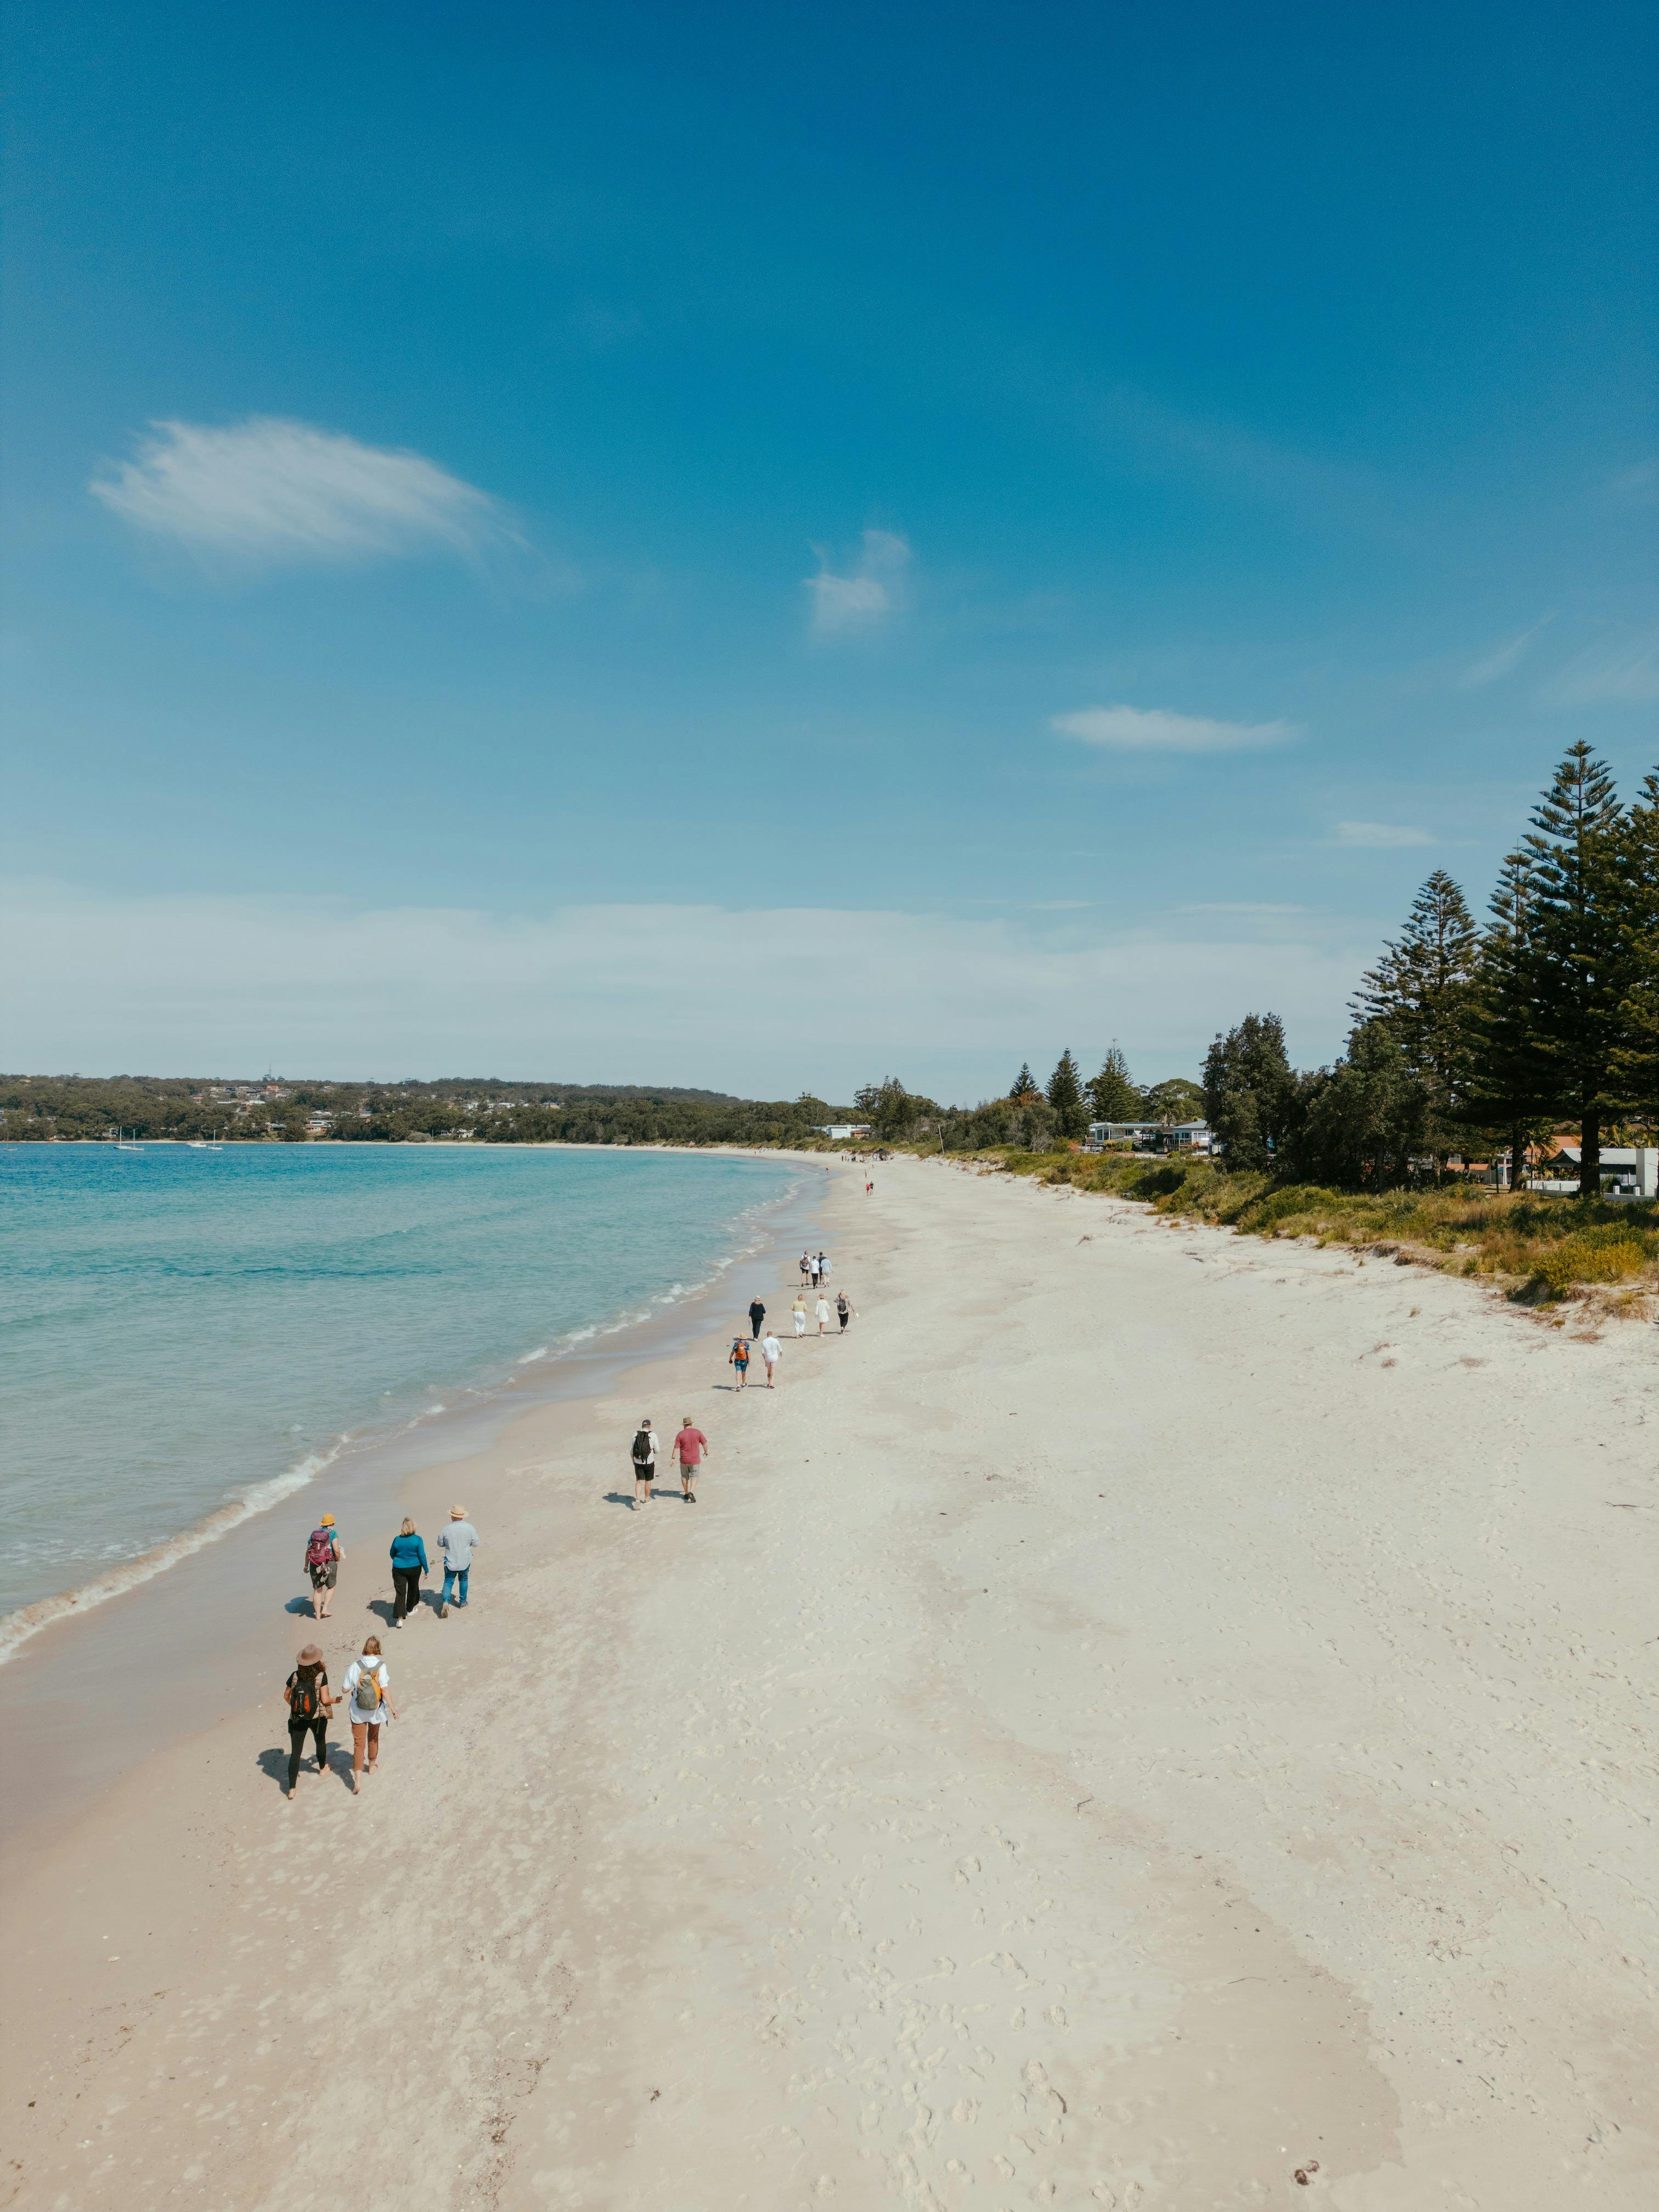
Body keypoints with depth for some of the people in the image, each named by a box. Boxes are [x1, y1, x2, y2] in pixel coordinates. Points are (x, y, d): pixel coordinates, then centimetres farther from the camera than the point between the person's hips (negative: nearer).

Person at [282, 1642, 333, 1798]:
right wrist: (335, 1700, 3)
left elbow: (286, 1696, 6)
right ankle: (322, 1768, 50)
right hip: (318, 1717, -1)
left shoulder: (295, 1676, -7)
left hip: (297, 1719, 1)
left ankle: (292, 1789, 0)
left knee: (295, 1752, 5)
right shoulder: (321, 1676, -17)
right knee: (320, 1742, 27)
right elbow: (325, 1700, -18)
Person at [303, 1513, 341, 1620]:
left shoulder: (314, 1533, 8)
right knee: (331, 1587, 17)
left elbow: (308, 1551, 9)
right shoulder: (332, 1533, -6)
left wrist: (306, 1566, 18)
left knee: (317, 1590, 13)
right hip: (329, 1564, -4)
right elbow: (336, 1550, -15)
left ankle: (317, 1615, 16)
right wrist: (338, 1561, 3)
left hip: (315, 1565, 4)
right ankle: (325, 1609, 6)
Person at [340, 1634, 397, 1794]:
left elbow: (345, 1689, -8)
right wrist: (392, 1708, -12)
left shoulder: (355, 1666, -15)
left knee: (358, 1743, 5)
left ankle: (358, 1779, -6)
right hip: (375, 1710, 1)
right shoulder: (381, 1666, -18)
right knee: (373, 1738, 24)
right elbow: (385, 1689, -20)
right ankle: (371, 1767, 44)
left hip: (358, 1712, -1)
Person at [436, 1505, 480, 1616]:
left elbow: (440, 1544, -1)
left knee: (448, 1581, 7)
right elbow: (476, 1544, -6)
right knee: (463, 1580, 22)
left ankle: (445, 1602, -14)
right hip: (465, 1561, 1)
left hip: (450, 1561, -1)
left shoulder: (447, 1529, -13)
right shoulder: (470, 1528, -12)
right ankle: (463, 1602, 30)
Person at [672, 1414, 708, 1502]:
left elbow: (676, 1448, -11)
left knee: (685, 1477, 18)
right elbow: (705, 1444, 0)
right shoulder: (698, 1432, -7)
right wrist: (706, 1452, 18)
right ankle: (691, 1492, -14)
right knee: (694, 1477, 8)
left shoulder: (680, 1434, -8)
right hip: (695, 1461, -1)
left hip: (684, 1461, 1)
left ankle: (687, 1494, 27)